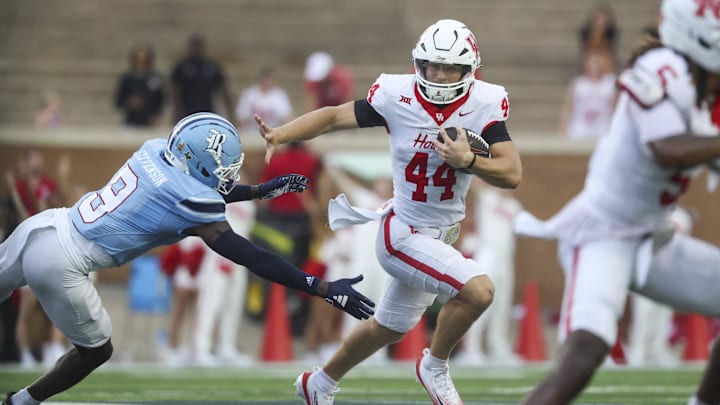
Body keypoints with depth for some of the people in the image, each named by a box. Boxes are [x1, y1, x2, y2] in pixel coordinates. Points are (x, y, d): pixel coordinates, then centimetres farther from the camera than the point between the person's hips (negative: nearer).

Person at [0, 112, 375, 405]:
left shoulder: (156, 152, 3)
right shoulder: (189, 203, -18)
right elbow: (251, 258, -19)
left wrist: (262, 190, 23)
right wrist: (324, 289, -19)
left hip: (41, 228, 7)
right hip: (59, 265, -7)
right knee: (95, 352, 17)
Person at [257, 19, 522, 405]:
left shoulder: (484, 104, -12)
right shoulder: (398, 97, -17)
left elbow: (512, 173, -16)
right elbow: (334, 116, -8)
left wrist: (467, 161, -34)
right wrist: (279, 134, -22)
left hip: (444, 234, 5)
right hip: (405, 233, -5)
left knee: (389, 327, 22)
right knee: (478, 290, -25)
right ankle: (435, 366, 1)